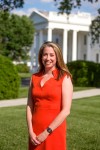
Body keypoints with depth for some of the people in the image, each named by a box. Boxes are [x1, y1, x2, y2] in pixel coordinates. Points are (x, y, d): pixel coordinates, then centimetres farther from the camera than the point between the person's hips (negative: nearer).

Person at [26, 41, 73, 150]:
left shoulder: (64, 78, -6)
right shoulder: (34, 77, 6)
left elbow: (66, 111, -11)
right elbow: (29, 106, 5)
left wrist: (46, 132, -13)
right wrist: (30, 131, -7)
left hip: (54, 131, -3)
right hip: (35, 132, 4)